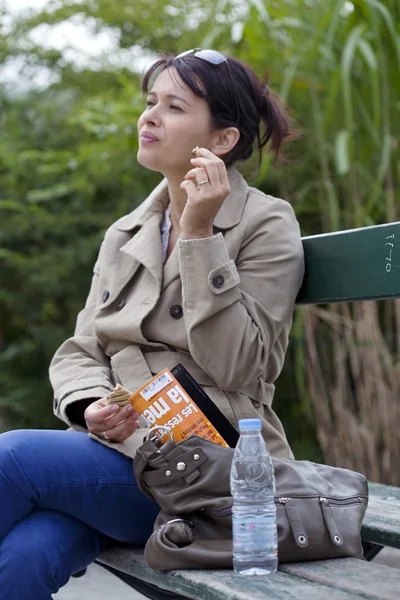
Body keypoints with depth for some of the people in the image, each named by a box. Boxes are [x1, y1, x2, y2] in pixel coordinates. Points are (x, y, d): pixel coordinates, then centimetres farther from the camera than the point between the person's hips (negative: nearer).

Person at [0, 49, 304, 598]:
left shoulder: (266, 225, 0)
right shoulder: (124, 235, 18)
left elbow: (234, 367, -10)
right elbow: (80, 351, 16)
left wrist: (199, 235, -14)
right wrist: (91, 407, -7)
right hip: (117, 442, 5)